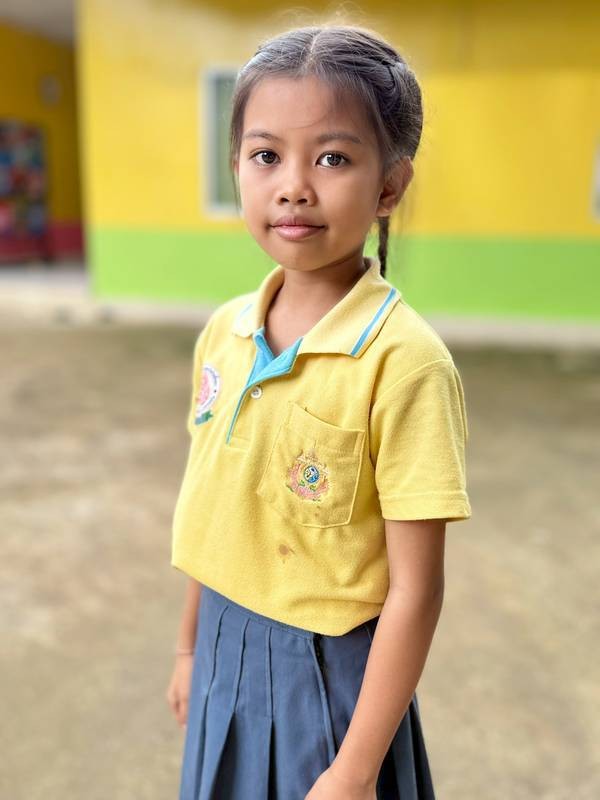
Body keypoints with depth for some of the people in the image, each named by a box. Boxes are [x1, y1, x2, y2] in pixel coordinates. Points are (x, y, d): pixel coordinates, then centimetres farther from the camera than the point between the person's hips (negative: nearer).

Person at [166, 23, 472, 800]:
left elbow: (414, 592, -18)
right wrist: (191, 646, 15)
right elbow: (214, 508, 6)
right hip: (227, 653, 6)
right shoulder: (222, 332, -5)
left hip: (331, 671, -5)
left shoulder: (403, 358, -23)